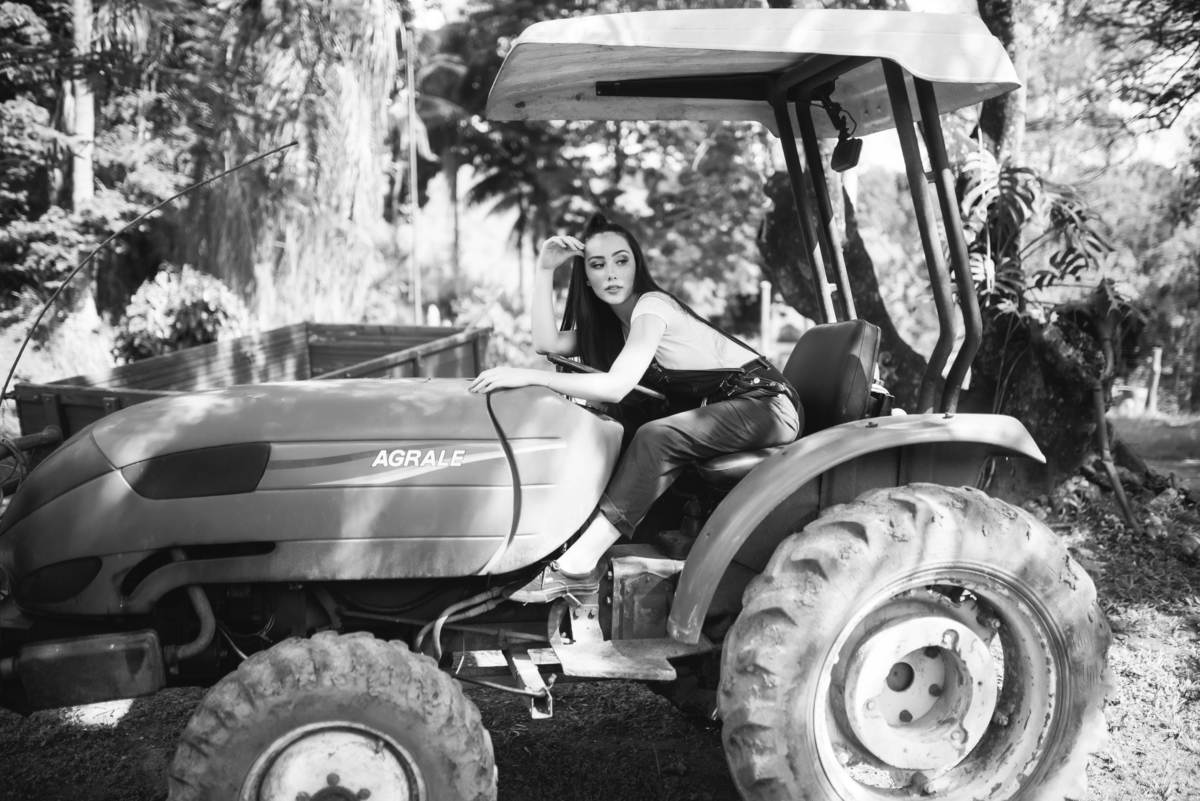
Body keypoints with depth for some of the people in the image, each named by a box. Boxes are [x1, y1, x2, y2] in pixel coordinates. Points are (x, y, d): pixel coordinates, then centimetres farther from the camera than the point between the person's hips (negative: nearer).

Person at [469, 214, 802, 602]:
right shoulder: (611, 322, 10)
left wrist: (528, 376, -29)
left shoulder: (652, 306, -18)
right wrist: (544, 270, -2)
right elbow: (547, 342, 3)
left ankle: (576, 567, -32)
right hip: (717, 410, 10)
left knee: (655, 438, -29)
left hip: (768, 404, -9)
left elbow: (616, 386, -28)